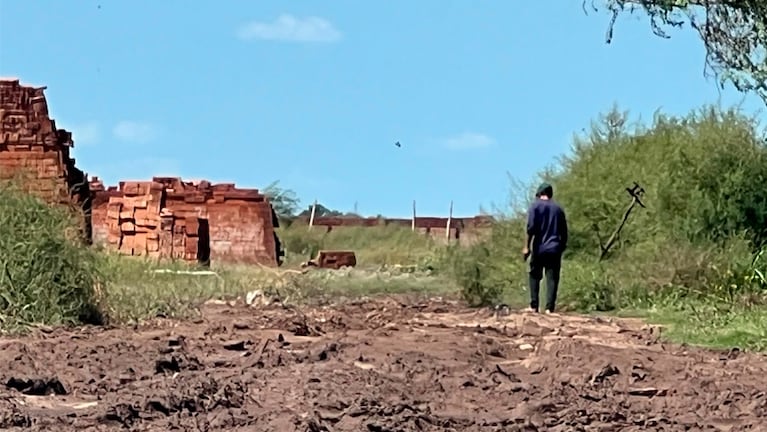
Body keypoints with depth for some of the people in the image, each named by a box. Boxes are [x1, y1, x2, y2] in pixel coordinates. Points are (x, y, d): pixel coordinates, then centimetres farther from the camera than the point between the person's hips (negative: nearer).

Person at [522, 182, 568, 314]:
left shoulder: (536, 206, 0)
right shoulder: (558, 208, 13)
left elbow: (531, 227, -9)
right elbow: (564, 232, 12)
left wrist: (527, 246, -6)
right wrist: (562, 247, 21)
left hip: (539, 248, -2)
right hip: (554, 249, 2)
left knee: (535, 277, 10)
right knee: (552, 279, -1)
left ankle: (534, 306, 4)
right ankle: (549, 308, -10)